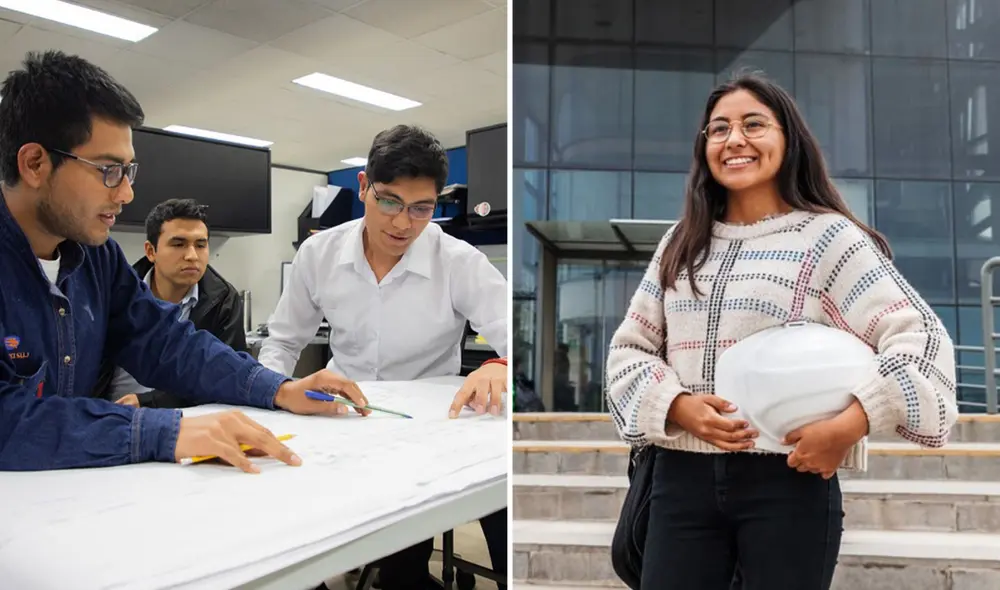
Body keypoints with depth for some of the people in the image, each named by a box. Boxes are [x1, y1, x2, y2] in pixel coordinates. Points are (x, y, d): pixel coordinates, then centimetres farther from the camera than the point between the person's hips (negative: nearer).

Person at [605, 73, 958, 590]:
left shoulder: (827, 236, -2)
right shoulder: (682, 242, 11)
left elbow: (921, 339, -8)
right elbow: (629, 347, 9)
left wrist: (846, 428, -18)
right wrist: (678, 407, -8)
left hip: (790, 478, -3)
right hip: (682, 476, 4)